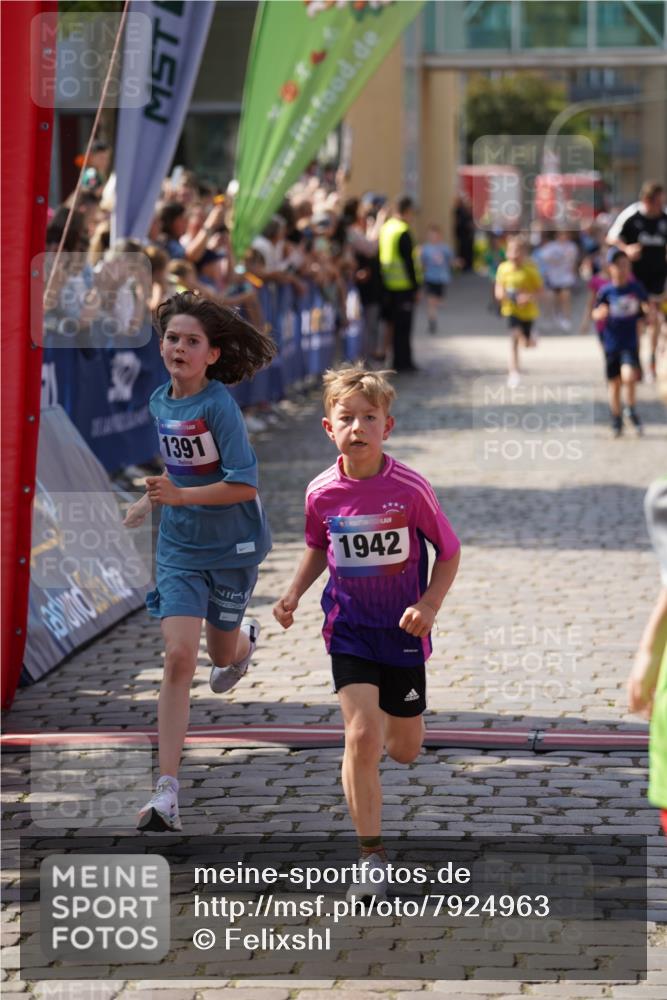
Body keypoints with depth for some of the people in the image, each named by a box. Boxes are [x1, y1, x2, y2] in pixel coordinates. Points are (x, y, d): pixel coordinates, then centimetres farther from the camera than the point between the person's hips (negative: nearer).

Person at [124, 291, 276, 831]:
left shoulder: (219, 405, -19)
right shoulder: (160, 401, 2)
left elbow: (245, 485, -23)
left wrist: (181, 495, -30)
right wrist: (152, 500, 18)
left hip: (233, 546, -3)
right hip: (180, 547, 3)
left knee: (221, 655, 15)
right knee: (178, 658, -11)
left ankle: (245, 637, 57)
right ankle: (167, 793, -15)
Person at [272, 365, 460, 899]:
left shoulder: (411, 489, -16)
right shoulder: (322, 493, -8)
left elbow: (449, 553, -4)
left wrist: (429, 605, -18)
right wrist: (295, 593, -2)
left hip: (402, 631, 0)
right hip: (349, 630, 0)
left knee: (404, 749, 11)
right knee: (362, 737, -14)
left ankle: (391, 724, 52)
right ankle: (372, 856, -6)